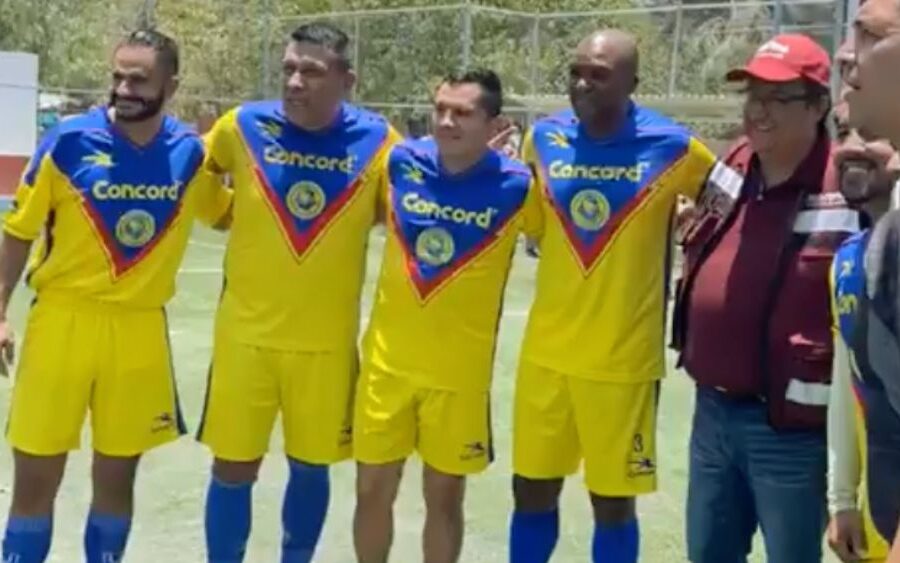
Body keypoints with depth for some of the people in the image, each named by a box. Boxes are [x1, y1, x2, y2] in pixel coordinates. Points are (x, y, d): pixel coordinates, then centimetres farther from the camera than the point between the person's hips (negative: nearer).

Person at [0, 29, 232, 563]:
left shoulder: (190, 153, -2)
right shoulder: (69, 141, -9)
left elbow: (227, 212, 18)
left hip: (141, 328, 2)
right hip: (63, 319, -2)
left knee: (117, 476, 13)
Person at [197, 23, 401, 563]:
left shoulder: (378, 140, -7)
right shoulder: (243, 125, -5)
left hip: (328, 339, 0)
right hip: (246, 332, 0)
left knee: (311, 467, 14)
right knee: (233, 468, 6)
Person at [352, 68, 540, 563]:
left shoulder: (516, 185, -12)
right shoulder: (400, 162, -5)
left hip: (460, 369, -2)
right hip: (387, 359, 2)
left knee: (444, 495, 11)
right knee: (373, 489, 12)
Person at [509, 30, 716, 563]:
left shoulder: (672, 147, -10)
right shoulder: (544, 137, 0)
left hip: (624, 358, -3)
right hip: (546, 351, 3)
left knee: (613, 501, 8)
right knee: (532, 491, 13)